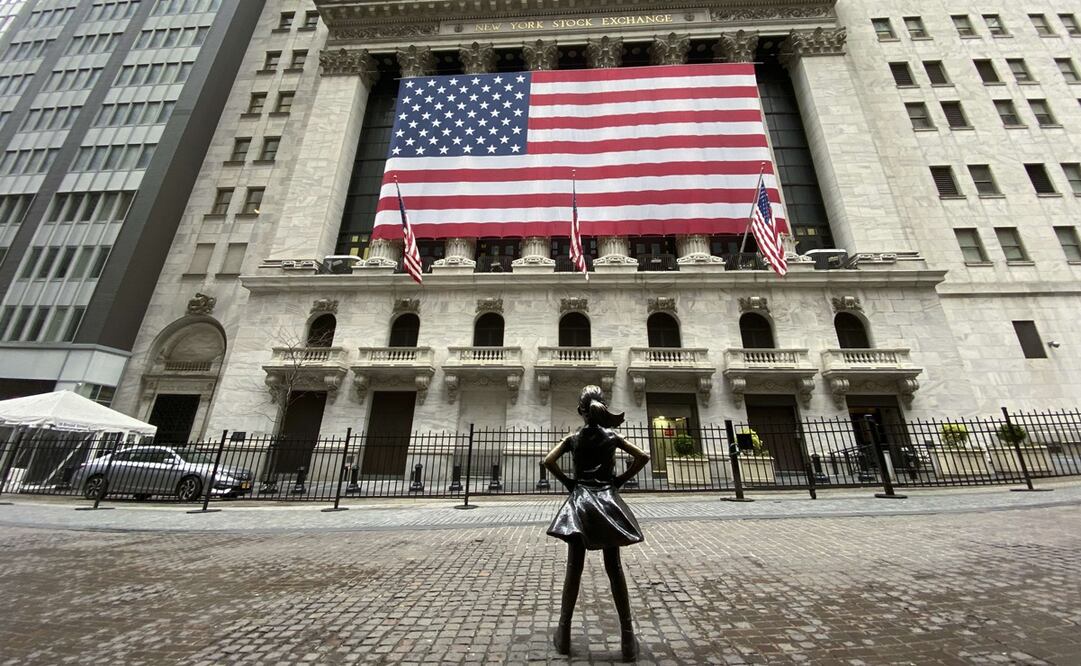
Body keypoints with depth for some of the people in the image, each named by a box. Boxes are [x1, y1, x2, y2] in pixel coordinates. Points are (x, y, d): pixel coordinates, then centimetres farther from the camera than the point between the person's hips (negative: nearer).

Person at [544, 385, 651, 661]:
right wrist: (620, 480, 3)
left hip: (579, 502, 0)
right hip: (607, 500, 1)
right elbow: (643, 457, -3)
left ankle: (564, 632, 18)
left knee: (574, 568, 7)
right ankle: (627, 634, 15)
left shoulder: (573, 438, -1)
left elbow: (549, 461, -10)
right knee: (614, 568, 9)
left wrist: (568, 482, 0)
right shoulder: (612, 437, 0)